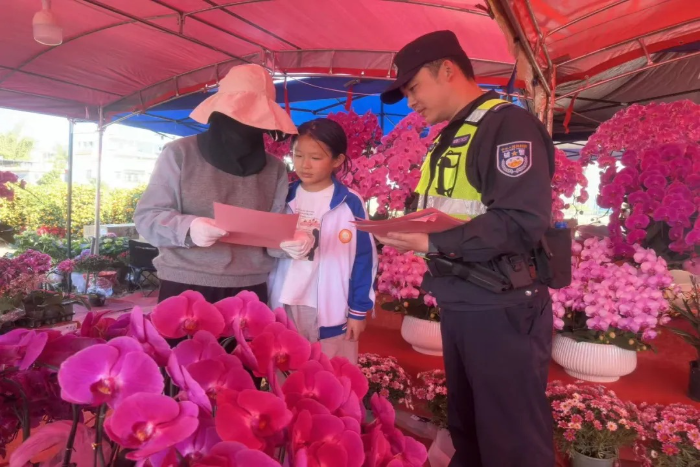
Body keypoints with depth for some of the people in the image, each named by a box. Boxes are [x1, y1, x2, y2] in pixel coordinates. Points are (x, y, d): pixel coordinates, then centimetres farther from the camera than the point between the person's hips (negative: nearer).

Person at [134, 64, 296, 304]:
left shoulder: (275, 168, 9)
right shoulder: (180, 153, -1)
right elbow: (146, 216, -2)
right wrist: (187, 228, -22)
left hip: (249, 291, 3)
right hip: (184, 288, -2)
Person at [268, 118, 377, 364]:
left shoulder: (350, 204, -7)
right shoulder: (283, 197, 2)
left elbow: (364, 258, -5)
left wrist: (358, 310, -4)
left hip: (332, 311, -3)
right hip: (283, 306, 3)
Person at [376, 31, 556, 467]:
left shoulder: (508, 125, -13)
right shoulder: (448, 138, 16)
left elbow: (522, 223, -24)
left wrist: (433, 243, -25)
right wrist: (407, 229, 1)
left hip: (501, 309, -9)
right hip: (458, 305, 9)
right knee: (466, 427, 22)